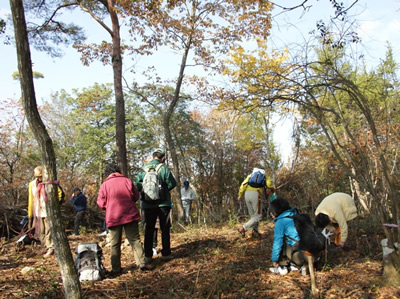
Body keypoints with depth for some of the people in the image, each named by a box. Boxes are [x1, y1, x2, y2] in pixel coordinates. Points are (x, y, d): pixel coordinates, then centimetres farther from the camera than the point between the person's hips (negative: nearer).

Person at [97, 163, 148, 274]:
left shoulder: (105, 184, 0)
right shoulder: (127, 180, 3)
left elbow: (101, 203, 1)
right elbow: (136, 196, 6)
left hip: (113, 218, 0)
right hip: (130, 215, 1)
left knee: (115, 244, 8)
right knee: (135, 239, 7)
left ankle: (116, 268, 9)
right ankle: (141, 263, 2)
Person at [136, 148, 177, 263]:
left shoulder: (144, 168, 1)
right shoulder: (164, 168, -7)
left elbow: (137, 183, -4)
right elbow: (172, 183, -9)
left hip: (148, 204, 3)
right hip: (163, 203, -2)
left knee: (149, 229, 9)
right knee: (165, 228, 8)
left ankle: (148, 255, 11)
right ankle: (166, 253, 10)